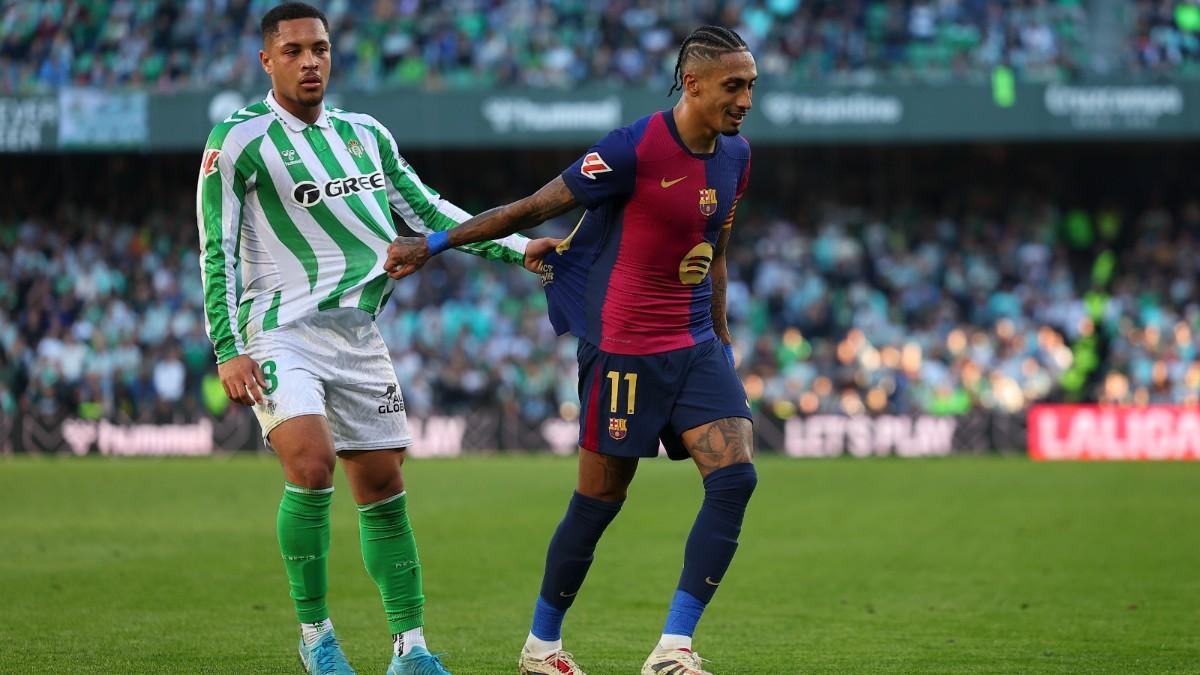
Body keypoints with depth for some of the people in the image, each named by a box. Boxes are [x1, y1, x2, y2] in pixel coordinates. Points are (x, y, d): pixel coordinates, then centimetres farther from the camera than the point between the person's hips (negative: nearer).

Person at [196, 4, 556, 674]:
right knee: (312, 467, -24)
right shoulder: (239, 140, -5)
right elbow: (217, 253, -7)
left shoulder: (367, 135, 12)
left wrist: (517, 247, 11)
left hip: (358, 336, 6)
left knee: (385, 492, 5)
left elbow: (427, 211, 19)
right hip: (281, 334, -5)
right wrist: (227, 350, -15)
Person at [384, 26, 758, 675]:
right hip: (623, 348, -6)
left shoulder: (735, 155, 6)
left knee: (735, 477, -10)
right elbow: (533, 208, -11)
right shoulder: (634, 151, -17)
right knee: (600, 499, 1)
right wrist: (432, 245, -9)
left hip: (695, 347, 6)